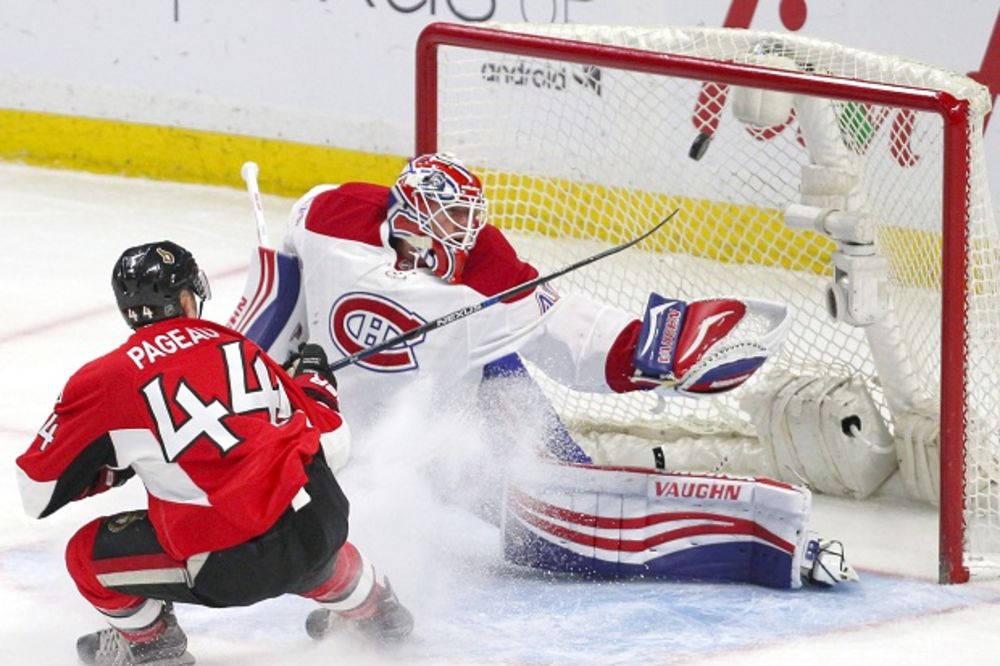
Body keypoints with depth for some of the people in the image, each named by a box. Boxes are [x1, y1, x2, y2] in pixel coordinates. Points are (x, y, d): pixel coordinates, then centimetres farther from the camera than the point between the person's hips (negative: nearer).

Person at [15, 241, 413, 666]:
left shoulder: (105, 380, -2)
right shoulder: (237, 348, 9)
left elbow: (38, 492, 3)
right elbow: (332, 438, 15)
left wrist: (111, 468, 20)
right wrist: (313, 377, 36)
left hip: (230, 568, -5)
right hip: (322, 529, 5)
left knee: (88, 554, 15)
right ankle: (368, 608, 59)